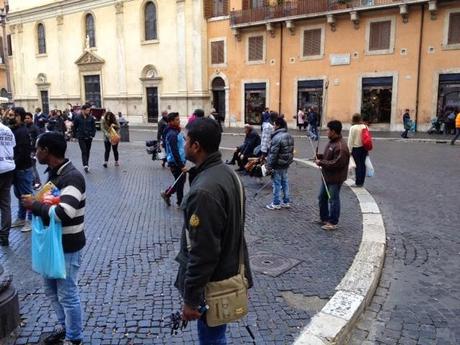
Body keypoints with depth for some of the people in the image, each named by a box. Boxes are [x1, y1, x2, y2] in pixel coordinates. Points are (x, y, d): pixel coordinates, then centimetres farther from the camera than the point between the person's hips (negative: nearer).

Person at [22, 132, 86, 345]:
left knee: (67, 294, 6)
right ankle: (63, 326, 43)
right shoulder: (54, 172, 6)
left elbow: (64, 213, -34)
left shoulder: (72, 177, -24)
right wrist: (36, 204, -1)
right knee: (51, 290, 23)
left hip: (68, 245, -9)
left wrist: (34, 205, -21)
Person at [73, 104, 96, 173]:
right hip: (81, 138, -3)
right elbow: (74, 127, 2)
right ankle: (85, 165, -17)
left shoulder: (91, 118, 0)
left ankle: (86, 164, 24)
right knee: (84, 151, -11)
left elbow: (94, 127, 6)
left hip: (89, 138, 3)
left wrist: (92, 135, -2)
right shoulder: (78, 118, -6)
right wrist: (76, 135, 1)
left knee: (88, 152, 11)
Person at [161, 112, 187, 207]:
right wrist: (181, 166, -24)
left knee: (180, 182, 18)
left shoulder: (176, 132, 10)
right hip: (175, 163, -9)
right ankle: (180, 203, 17)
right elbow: (174, 152, -25)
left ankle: (167, 194, 31)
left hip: (180, 162, 9)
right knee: (180, 182, 3)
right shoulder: (172, 134, -21)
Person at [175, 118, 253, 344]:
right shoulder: (227, 173, 1)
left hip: (213, 284, -9)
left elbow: (202, 253, -27)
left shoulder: (205, 190, -30)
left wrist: (190, 299, -17)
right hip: (229, 271, 9)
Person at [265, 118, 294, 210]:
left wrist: (269, 166, -15)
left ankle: (276, 203, 9)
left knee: (277, 183, 1)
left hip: (278, 165, -9)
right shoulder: (289, 136, 9)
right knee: (285, 182, 15)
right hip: (286, 164, 9)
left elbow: (273, 154, -21)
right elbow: (291, 151, 15)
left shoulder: (277, 137, -21)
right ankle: (286, 202, 23)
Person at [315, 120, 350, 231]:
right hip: (327, 177, 10)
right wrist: (320, 157, 3)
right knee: (322, 197, 20)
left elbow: (336, 163, -28)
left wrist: (321, 163, -21)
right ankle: (324, 218, 35)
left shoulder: (341, 147, -24)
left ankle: (333, 223, 16)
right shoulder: (332, 142, 8)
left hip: (335, 179, -10)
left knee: (333, 200, 3)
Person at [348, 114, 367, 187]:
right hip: (364, 148, 5)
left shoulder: (353, 128, -12)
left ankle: (358, 182, 3)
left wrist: (349, 150, -4)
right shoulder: (365, 126, 5)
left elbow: (350, 140, -11)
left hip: (356, 148, -5)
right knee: (362, 164, 10)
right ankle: (361, 182, 18)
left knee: (358, 165, -1)